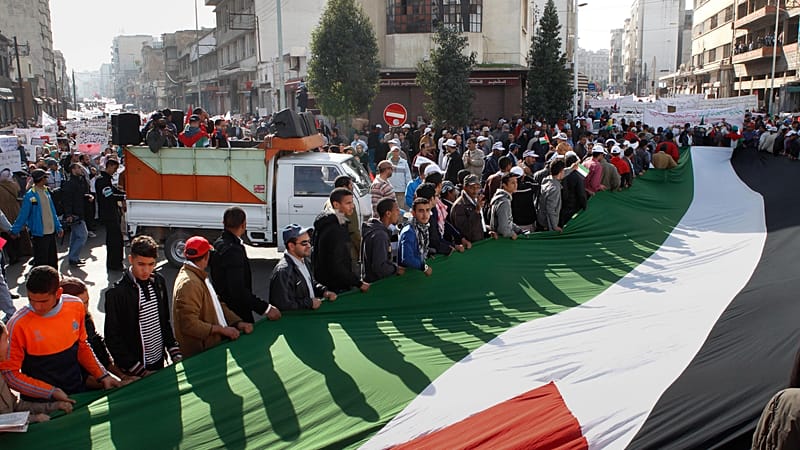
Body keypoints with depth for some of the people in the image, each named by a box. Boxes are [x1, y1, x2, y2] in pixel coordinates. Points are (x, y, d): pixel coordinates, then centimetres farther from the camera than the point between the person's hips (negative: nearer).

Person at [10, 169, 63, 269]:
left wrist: (58, 227, 13)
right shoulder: (30, 195, -13)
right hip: (39, 234, -7)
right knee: (41, 262, -2)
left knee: (53, 260, 16)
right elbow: (23, 215, -11)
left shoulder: (46, 192, 8)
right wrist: (15, 230, -8)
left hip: (51, 232, 7)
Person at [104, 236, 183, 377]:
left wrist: (175, 354, 2)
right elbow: (113, 338, -15)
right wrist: (141, 372, -17)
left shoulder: (158, 281, -1)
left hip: (159, 360, 5)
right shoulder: (116, 293, -19)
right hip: (135, 368, -5)